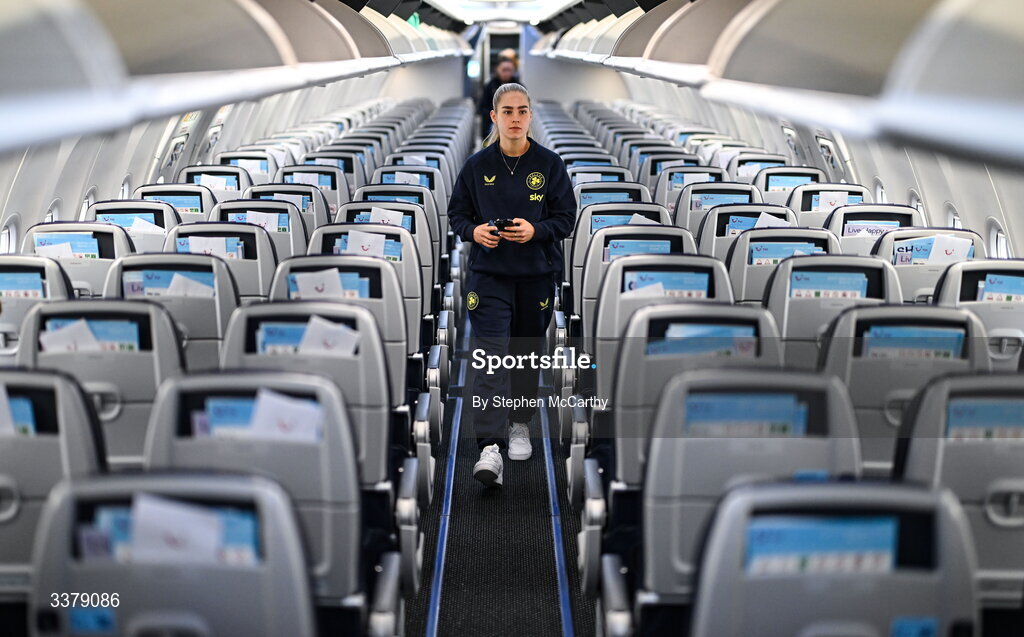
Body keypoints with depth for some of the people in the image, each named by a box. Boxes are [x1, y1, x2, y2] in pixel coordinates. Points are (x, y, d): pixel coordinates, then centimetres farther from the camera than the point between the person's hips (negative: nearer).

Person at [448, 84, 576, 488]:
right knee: (491, 357, -12)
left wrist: (534, 230, -19)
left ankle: (520, 425, 36)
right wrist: (474, 231, -15)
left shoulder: (549, 164, 0)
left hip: (537, 275, 1)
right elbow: (456, 214, 7)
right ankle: (490, 448, -17)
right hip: (488, 275, -1)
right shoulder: (478, 166, 1)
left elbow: (566, 218, 0)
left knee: (527, 355, 14)